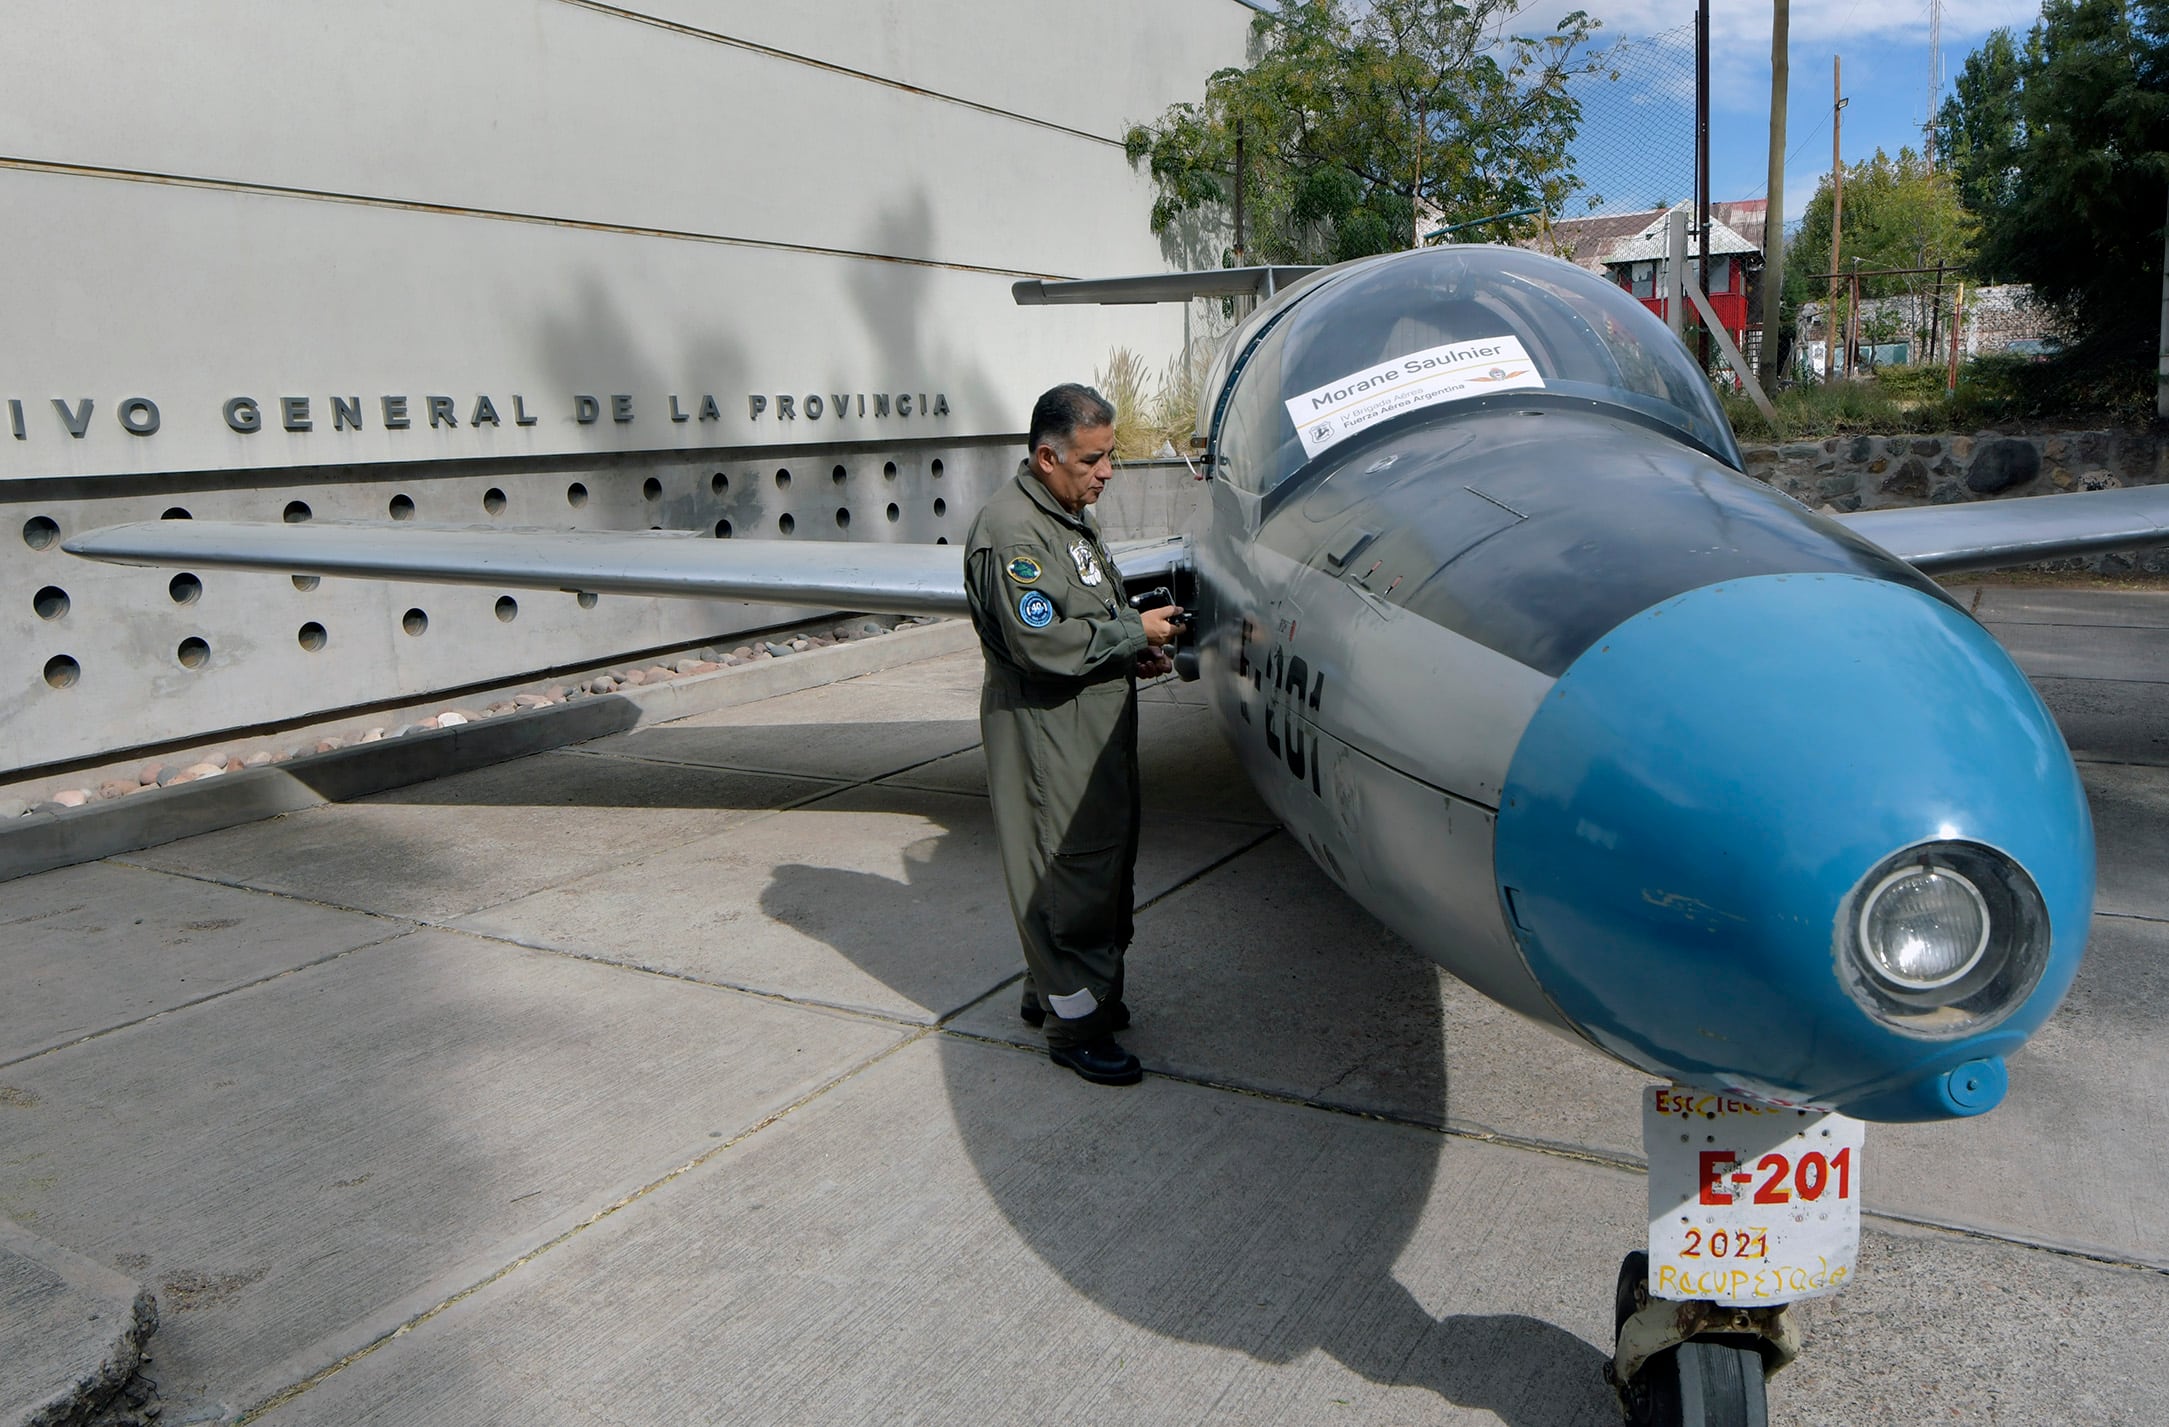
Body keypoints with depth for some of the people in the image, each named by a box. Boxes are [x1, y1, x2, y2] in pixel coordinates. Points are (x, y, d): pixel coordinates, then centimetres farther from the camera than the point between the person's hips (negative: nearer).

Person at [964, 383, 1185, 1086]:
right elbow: (1043, 641, -26)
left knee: (1103, 855, 17)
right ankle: (1074, 1020, 9)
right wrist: (1134, 632, -16)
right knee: (1067, 867, -3)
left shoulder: (1072, 515, 15)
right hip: (1046, 731, -10)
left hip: (1096, 720, 10)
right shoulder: (1010, 532, -18)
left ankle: (1049, 987, 32)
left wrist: (1137, 653, 7)